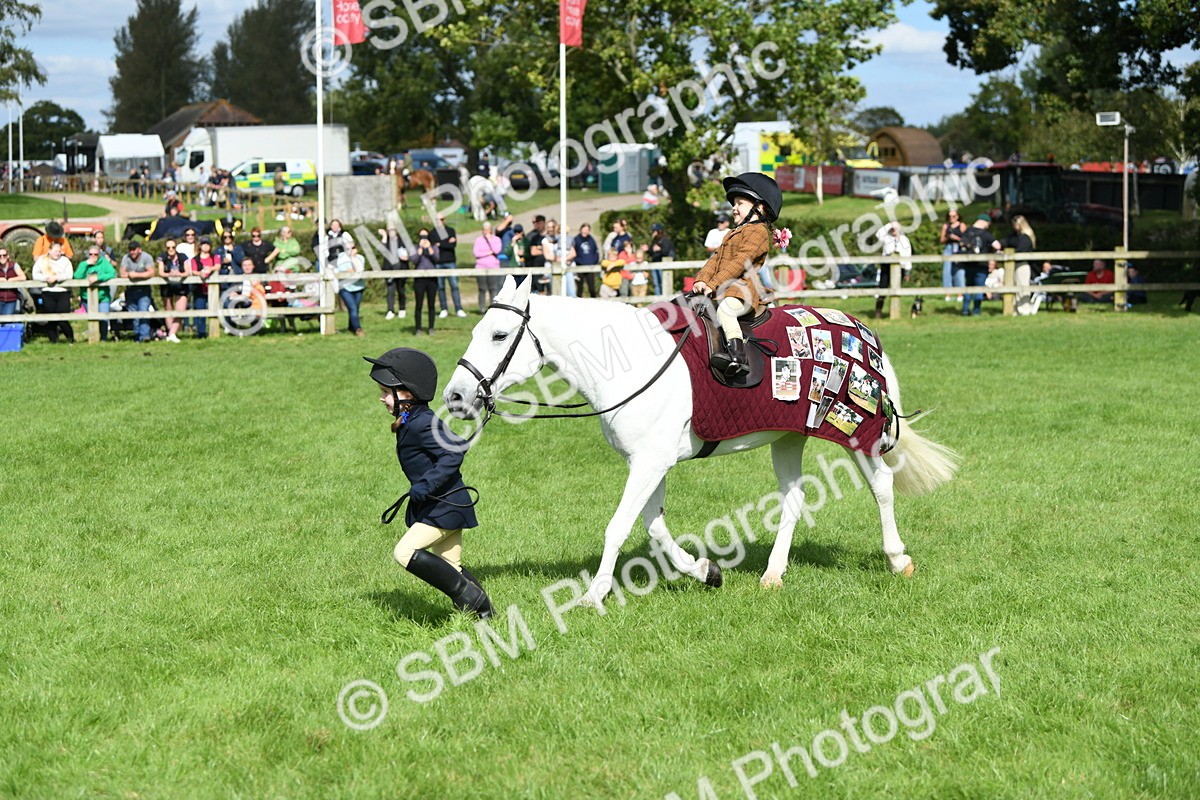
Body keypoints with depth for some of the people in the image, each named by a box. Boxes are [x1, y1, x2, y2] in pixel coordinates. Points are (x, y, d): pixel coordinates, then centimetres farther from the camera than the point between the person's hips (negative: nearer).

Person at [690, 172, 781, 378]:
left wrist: (714, 284, -19)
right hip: (724, 289, 11)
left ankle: (738, 355, -45)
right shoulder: (734, 233, 28)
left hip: (742, 287, -11)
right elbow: (716, 258, 19)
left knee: (725, 309, -36)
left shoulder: (758, 231, -5)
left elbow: (740, 262, -15)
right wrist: (702, 280, 1)